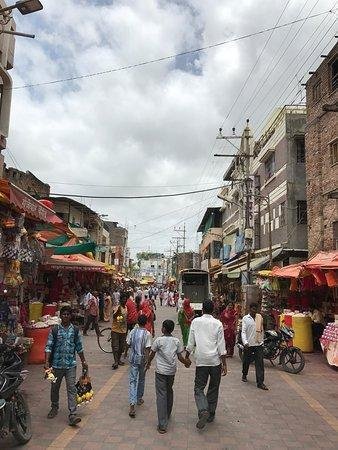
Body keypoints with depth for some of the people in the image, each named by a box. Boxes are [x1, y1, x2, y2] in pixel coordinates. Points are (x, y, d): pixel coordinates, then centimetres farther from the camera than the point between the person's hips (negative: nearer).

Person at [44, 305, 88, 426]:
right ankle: (54, 408, 40)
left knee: (71, 389, -5)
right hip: (57, 364, 1)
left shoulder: (75, 330, 0)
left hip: (71, 365, 0)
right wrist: (47, 362, -17)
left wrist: (83, 361, 11)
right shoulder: (54, 330, -4)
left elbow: (79, 347, 8)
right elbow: (49, 347, -6)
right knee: (55, 388, 17)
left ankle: (72, 415, -2)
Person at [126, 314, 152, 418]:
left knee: (132, 380, 1)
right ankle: (139, 399, 36)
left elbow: (128, 345, 3)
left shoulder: (132, 331, -6)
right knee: (141, 379, 20)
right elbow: (147, 349, -16)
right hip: (142, 359, -1)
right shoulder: (147, 334, -14)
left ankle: (132, 404, -9)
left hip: (133, 359, 1)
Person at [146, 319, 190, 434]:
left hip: (160, 371, -4)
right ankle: (167, 415, 41)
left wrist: (148, 364, 19)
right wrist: (187, 363, 21)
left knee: (161, 395, -2)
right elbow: (180, 357, 2)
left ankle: (162, 425, -5)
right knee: (169, 392, 24)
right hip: (172, 371, 4)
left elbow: (152, 354, 1)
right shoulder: (176, 341, 0)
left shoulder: (159, 340, -8)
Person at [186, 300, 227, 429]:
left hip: (201, 360, -1)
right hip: (215, 361, 1)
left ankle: (203, 411, -16)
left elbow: (190, 342, 2)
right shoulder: (218, 324, -3)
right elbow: (221, 346, -3)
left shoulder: (195, 321, -2)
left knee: (199, 388, 6)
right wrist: (224, 364, 3)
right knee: (213, 388, 15)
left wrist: (187, 357, 15)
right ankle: (211, 414, 23)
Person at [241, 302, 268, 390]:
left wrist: (262, 340, 15)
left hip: (258, 344, 2)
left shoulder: (260, 317, 5)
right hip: (249, 344, -2)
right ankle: (244, 375, 39)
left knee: (260, 363, -2)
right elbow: (243, 332, -11)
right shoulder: (245, 319, -6)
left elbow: (262, 329, 16)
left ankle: (260, 382, 1)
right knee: (246, 361, 14)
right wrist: (245, 342, -24)